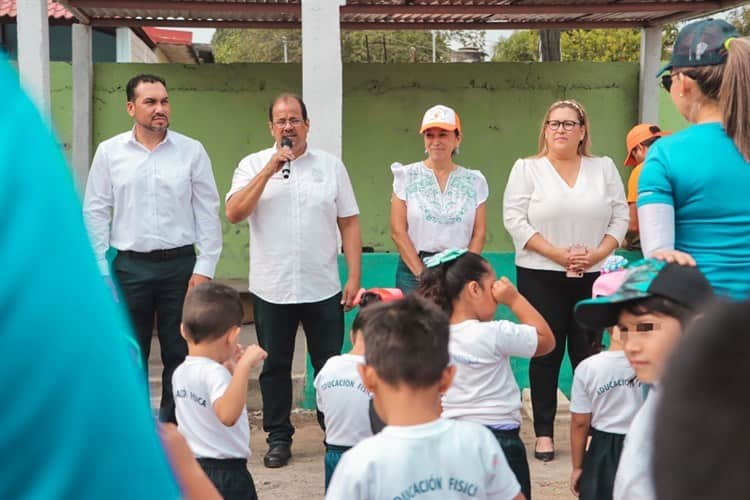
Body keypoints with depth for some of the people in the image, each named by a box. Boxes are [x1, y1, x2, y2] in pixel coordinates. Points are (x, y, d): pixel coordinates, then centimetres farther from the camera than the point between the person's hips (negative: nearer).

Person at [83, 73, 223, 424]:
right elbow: (96, 213, 4)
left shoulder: (191, 151, 1)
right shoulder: (109, 152, 2)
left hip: (180, 265, 0)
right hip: (129, 266, 1)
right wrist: (100, 272, 0)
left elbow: (208, 212, 1)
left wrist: (204, 268, -4)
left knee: (179, 355, 6)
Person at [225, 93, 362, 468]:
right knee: (275, 367, 9)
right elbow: (234, 213, -10)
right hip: (271, 289, 0)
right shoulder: (253, 165, 4)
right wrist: (269, 170, -15)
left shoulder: (331, 166, 5)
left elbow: (349, 223, 5)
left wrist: (355, 276, -2)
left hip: (323, 289, 0)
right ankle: (278, 438, 22)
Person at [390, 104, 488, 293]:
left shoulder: (474, 181, 7)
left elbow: (479, 234, 5)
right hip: (414, 272, -1)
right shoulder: (407, 176, 2)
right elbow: (397, 231, -3)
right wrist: (422, 274, -9)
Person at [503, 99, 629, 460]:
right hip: (541, 277, -2)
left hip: (593, 277, 2)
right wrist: (557, 253, -14)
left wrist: (597, 254, -10)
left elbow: (620, 216, 6)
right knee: (546, 354, 3)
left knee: (589, 353, 4)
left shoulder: (604, 168, 10)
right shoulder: (527, 168, 2)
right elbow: (515, 219, -7)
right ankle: (544, 433, 10)